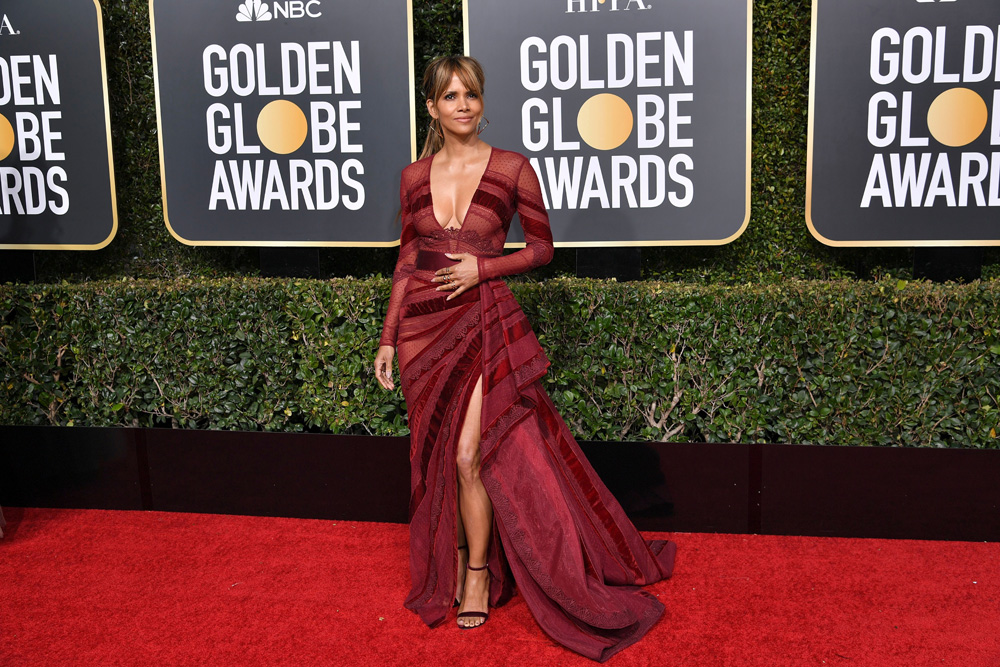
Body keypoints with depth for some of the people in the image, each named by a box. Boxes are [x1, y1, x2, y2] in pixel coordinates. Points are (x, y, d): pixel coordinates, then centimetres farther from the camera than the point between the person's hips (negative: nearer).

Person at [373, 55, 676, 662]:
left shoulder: (512, 169, -4)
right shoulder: (414, 176, 6)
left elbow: (543, 247, 3)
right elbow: (408, 259, 12)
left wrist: (483, 267, -12)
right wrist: (388, 337, 10)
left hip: (485, 322, -3)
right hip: (423, 325, 4)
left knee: (470, 454, -9)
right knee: (437, 456, 10)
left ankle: (479, 569, 14)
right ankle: (454, 557, 30)